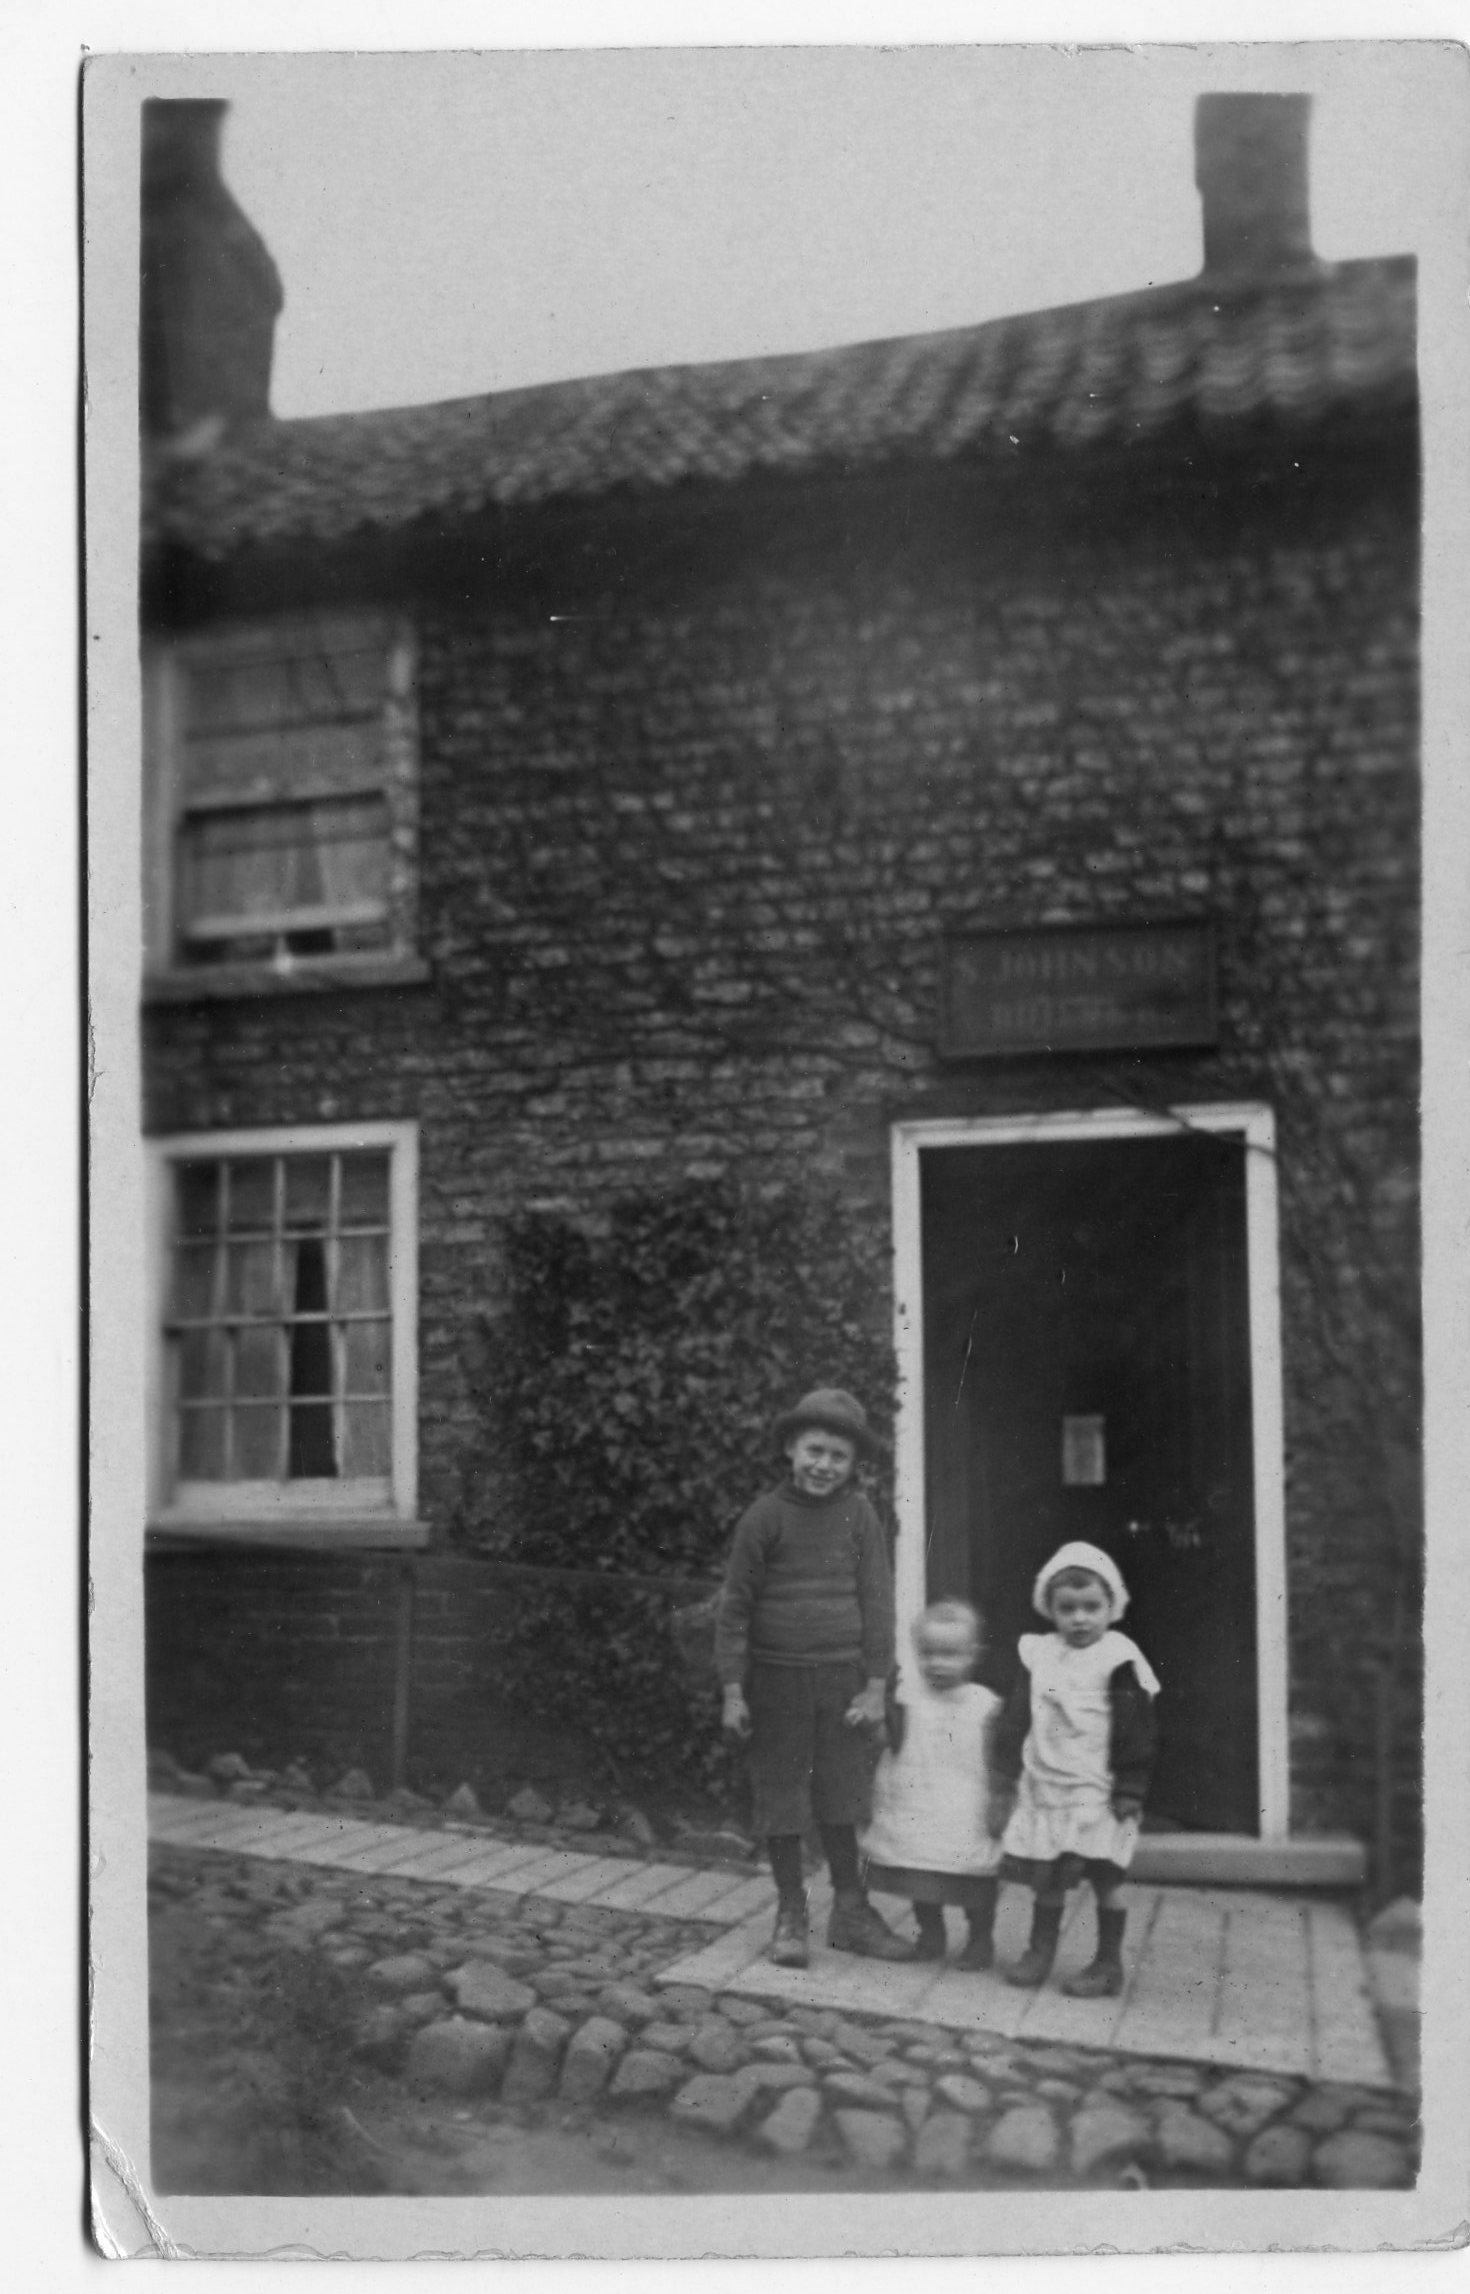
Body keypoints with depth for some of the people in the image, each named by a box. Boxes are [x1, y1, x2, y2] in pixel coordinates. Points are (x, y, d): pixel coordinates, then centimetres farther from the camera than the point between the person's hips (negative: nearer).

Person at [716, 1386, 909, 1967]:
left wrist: (875, 1686, -1)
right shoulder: (764, 1517, -7)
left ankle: (850, 1910, 26)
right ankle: (790, 1914, 22)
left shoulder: (858, 1515, -2)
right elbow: (735, 1605, -2)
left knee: (841, 1796, 11)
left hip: (842, 1679, 1)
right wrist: (733, 1690, -4)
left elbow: (877, 1600, 1)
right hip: (777, 1680, -1)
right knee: (781, 1799, 7)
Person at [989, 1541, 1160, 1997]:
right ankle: (1039, 1952, 23)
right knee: (1046, 1877, 10)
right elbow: (1014, 1720, 11)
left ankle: (1109, 1964, 13)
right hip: (1044, 1789, 4)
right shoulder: (1037, 1655, 5)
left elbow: (1136, 1733, -8)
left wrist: (1130, 1792, -10)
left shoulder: (1118, 1660, -8)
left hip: (1097, 1796, -4)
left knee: (1104, 1879, 1)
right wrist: (1006, 1778, 9)